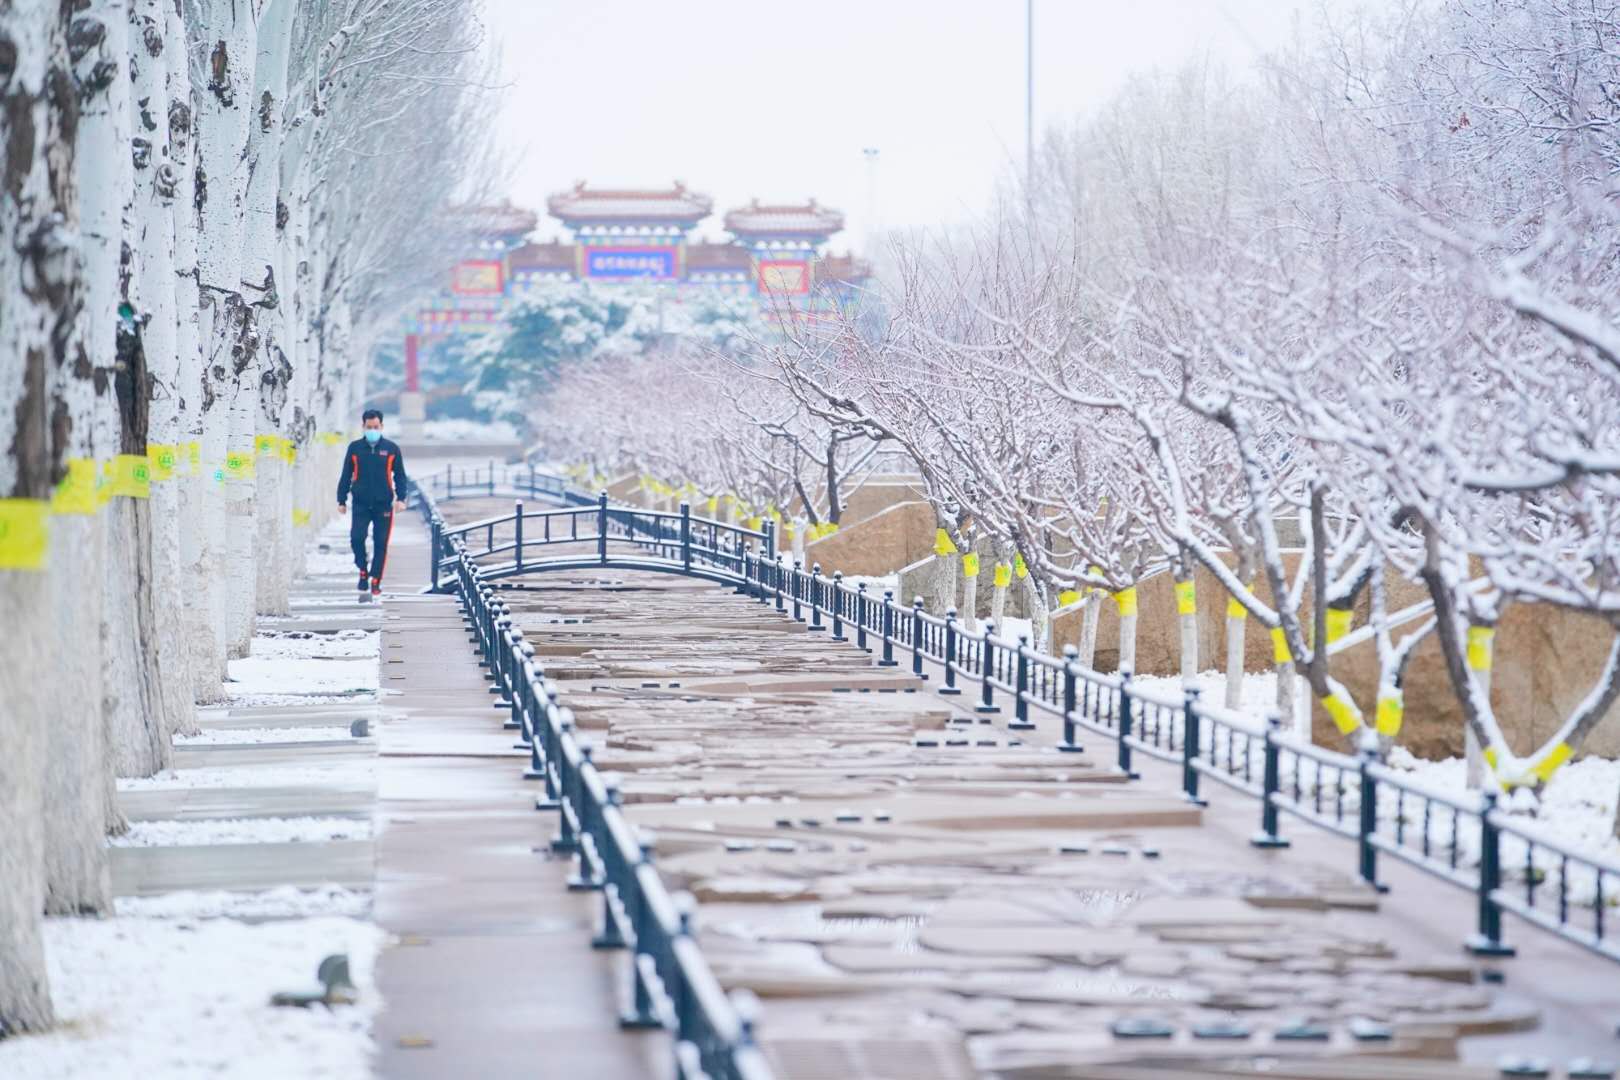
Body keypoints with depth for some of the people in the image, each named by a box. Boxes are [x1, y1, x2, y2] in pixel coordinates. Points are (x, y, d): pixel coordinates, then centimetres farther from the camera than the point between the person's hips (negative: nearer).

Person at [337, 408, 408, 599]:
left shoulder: (391, 448, 3)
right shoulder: (355, 448, 5)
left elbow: (400, 476, 7)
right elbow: (346, 476, 10)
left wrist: (400, 498, -4)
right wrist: (342, 500, 8)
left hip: (383, 504, 0)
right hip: (361, 504, 0)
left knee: (381, 544, 2)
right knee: (356, 538, -13)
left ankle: (376, 581, 12)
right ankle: (363, 572, 8)